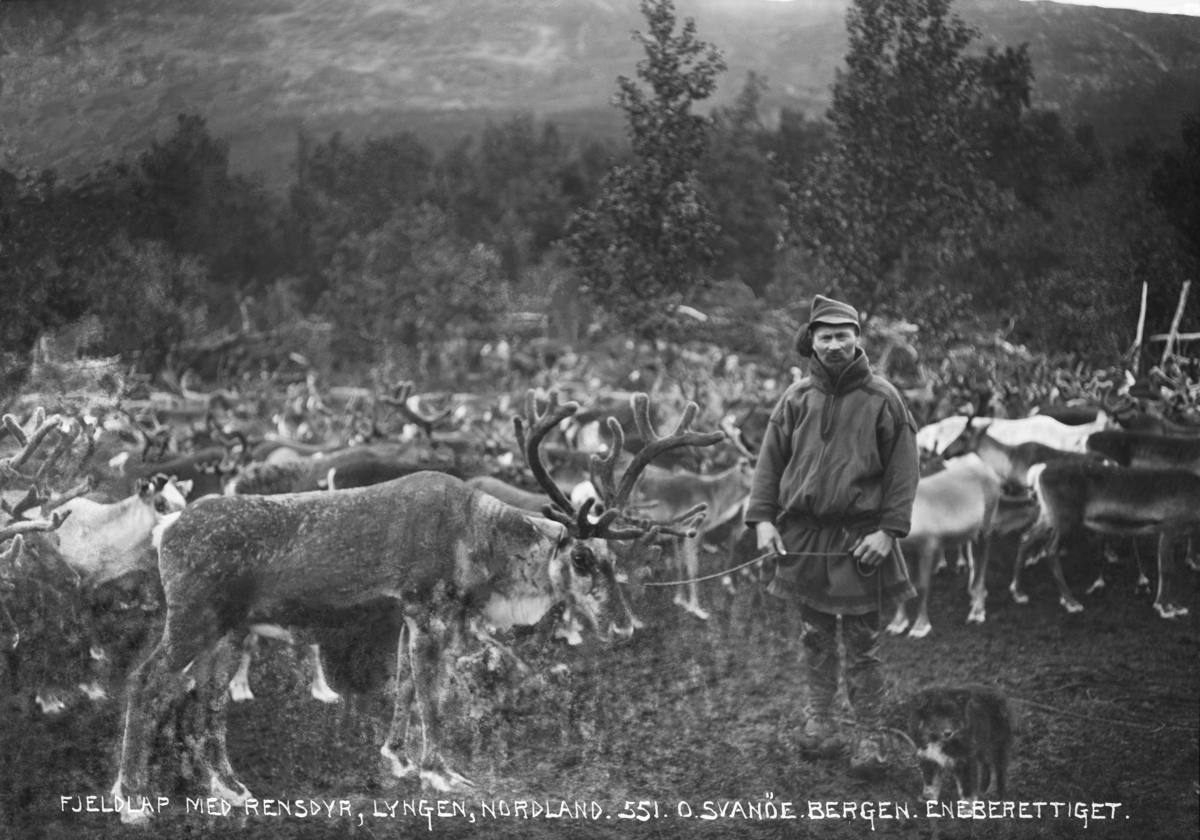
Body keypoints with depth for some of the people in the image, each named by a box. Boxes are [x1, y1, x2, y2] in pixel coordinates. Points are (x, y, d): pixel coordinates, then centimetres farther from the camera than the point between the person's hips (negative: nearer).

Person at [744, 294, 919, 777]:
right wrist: (762, 518, -3)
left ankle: (870, 738, 8)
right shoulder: (797, 398, 5)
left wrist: (889, 530, -11)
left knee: (862, 644, 2)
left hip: (860, 540, -3)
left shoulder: (881, 399, -3)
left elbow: (903, 469, -4)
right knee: (816, 637, 12)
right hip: (803, 536, 3)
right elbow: (770, 460, 8)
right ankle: (820, 723, 22)